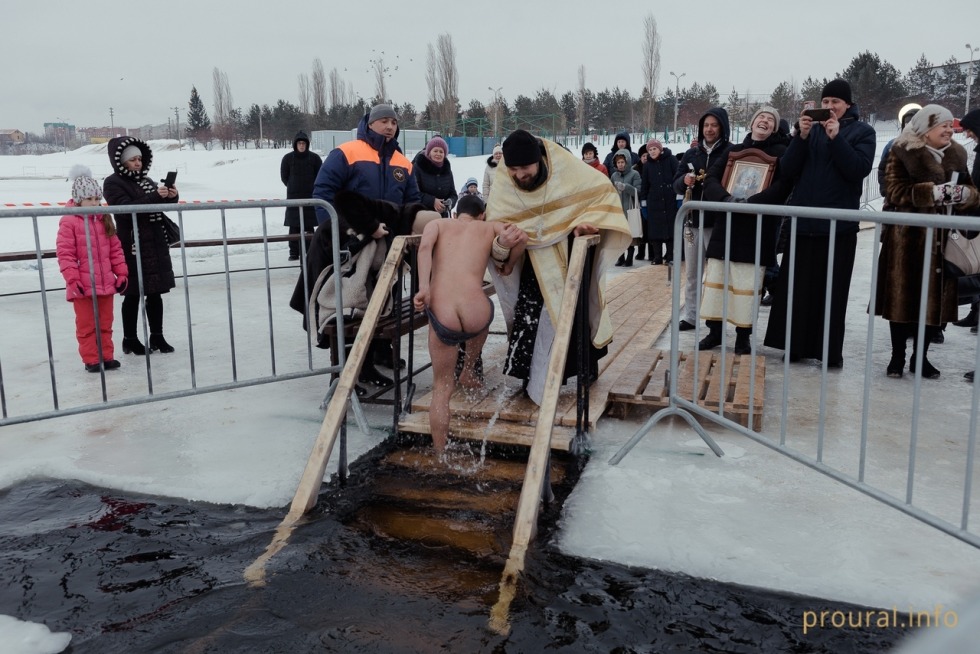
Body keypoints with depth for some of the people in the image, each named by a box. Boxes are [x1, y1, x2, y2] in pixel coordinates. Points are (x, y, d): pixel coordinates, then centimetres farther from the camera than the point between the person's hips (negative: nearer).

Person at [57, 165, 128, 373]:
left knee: (105, 323, 13)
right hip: (83, 285, -5)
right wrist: (73, 280, -17)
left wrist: (121, 273, 6)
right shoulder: (69, 221, -9)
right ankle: (91, 359, 12)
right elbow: (65, 253, -12)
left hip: (106, 284, 5)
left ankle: (106, 356, 22)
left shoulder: (104, 219, 9)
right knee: (86, 325, 4)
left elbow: (115, 249, 11)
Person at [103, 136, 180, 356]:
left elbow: (161, 205, 18)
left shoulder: (146, 180, 14)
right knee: (133, 294, 1)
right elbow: (126, 208, -21)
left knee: (155, 292, 9)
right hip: (133, 246, -6)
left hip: (156, 244, 6)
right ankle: (130, 340, 12)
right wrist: (155, 197, -28)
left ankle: (157, 337, 17)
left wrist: (171, 197, -4)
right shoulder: (113, 183, -6)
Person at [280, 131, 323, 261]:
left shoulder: (314, 157, 0)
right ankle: (294, 252, 5)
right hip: (293, 197, 1)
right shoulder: (288, 158, 2)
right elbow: (284, 177, 10)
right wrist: (293, 187, 8)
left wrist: (311, 187, 3)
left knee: (309, 225, 1)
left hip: (311, 196, 0)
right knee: (294, 226, 0)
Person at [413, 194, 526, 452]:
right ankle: (468, 373, 52)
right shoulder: (490, 228, 23)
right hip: (476, 316, 0)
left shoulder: (437, 224, 22)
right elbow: (521, 236, 4)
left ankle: (440, 453, 24)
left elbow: (425, 245, 0)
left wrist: (424, 287, -7)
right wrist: (508, 265, 22)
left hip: (442, 318, 0)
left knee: (442, 388, 20)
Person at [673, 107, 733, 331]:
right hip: (693, 221, 5)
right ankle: (690, 316, 19)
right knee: (691, 273, 11)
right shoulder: (691, 153, 11)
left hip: (718, 223, -5)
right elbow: (675, 184, 10)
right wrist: (685, 180, -11)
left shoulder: (732, 152, -3)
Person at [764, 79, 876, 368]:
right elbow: (788, 169, 1)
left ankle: (831, 350, 8)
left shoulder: (862, 132, 4)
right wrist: (802, 137, -12)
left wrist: (836, 138, -17)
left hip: (839, 222, -3)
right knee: (798, 286, 3)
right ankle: (798, 345, 12)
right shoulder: (811, 128, 10)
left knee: (832, 288, 1)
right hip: (804, 219, 3)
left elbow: (859, 169, -11)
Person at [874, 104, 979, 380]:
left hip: (943, 238, 4)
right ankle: (897, 357, 12)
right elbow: (894, 191, -11)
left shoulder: (957, 154, 11)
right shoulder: (903, 151, -3)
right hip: (907, 236, -4)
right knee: (902, 296, 0)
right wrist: (931, 192, -22)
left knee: (935, 298, 6)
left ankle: (920, 357, 18)